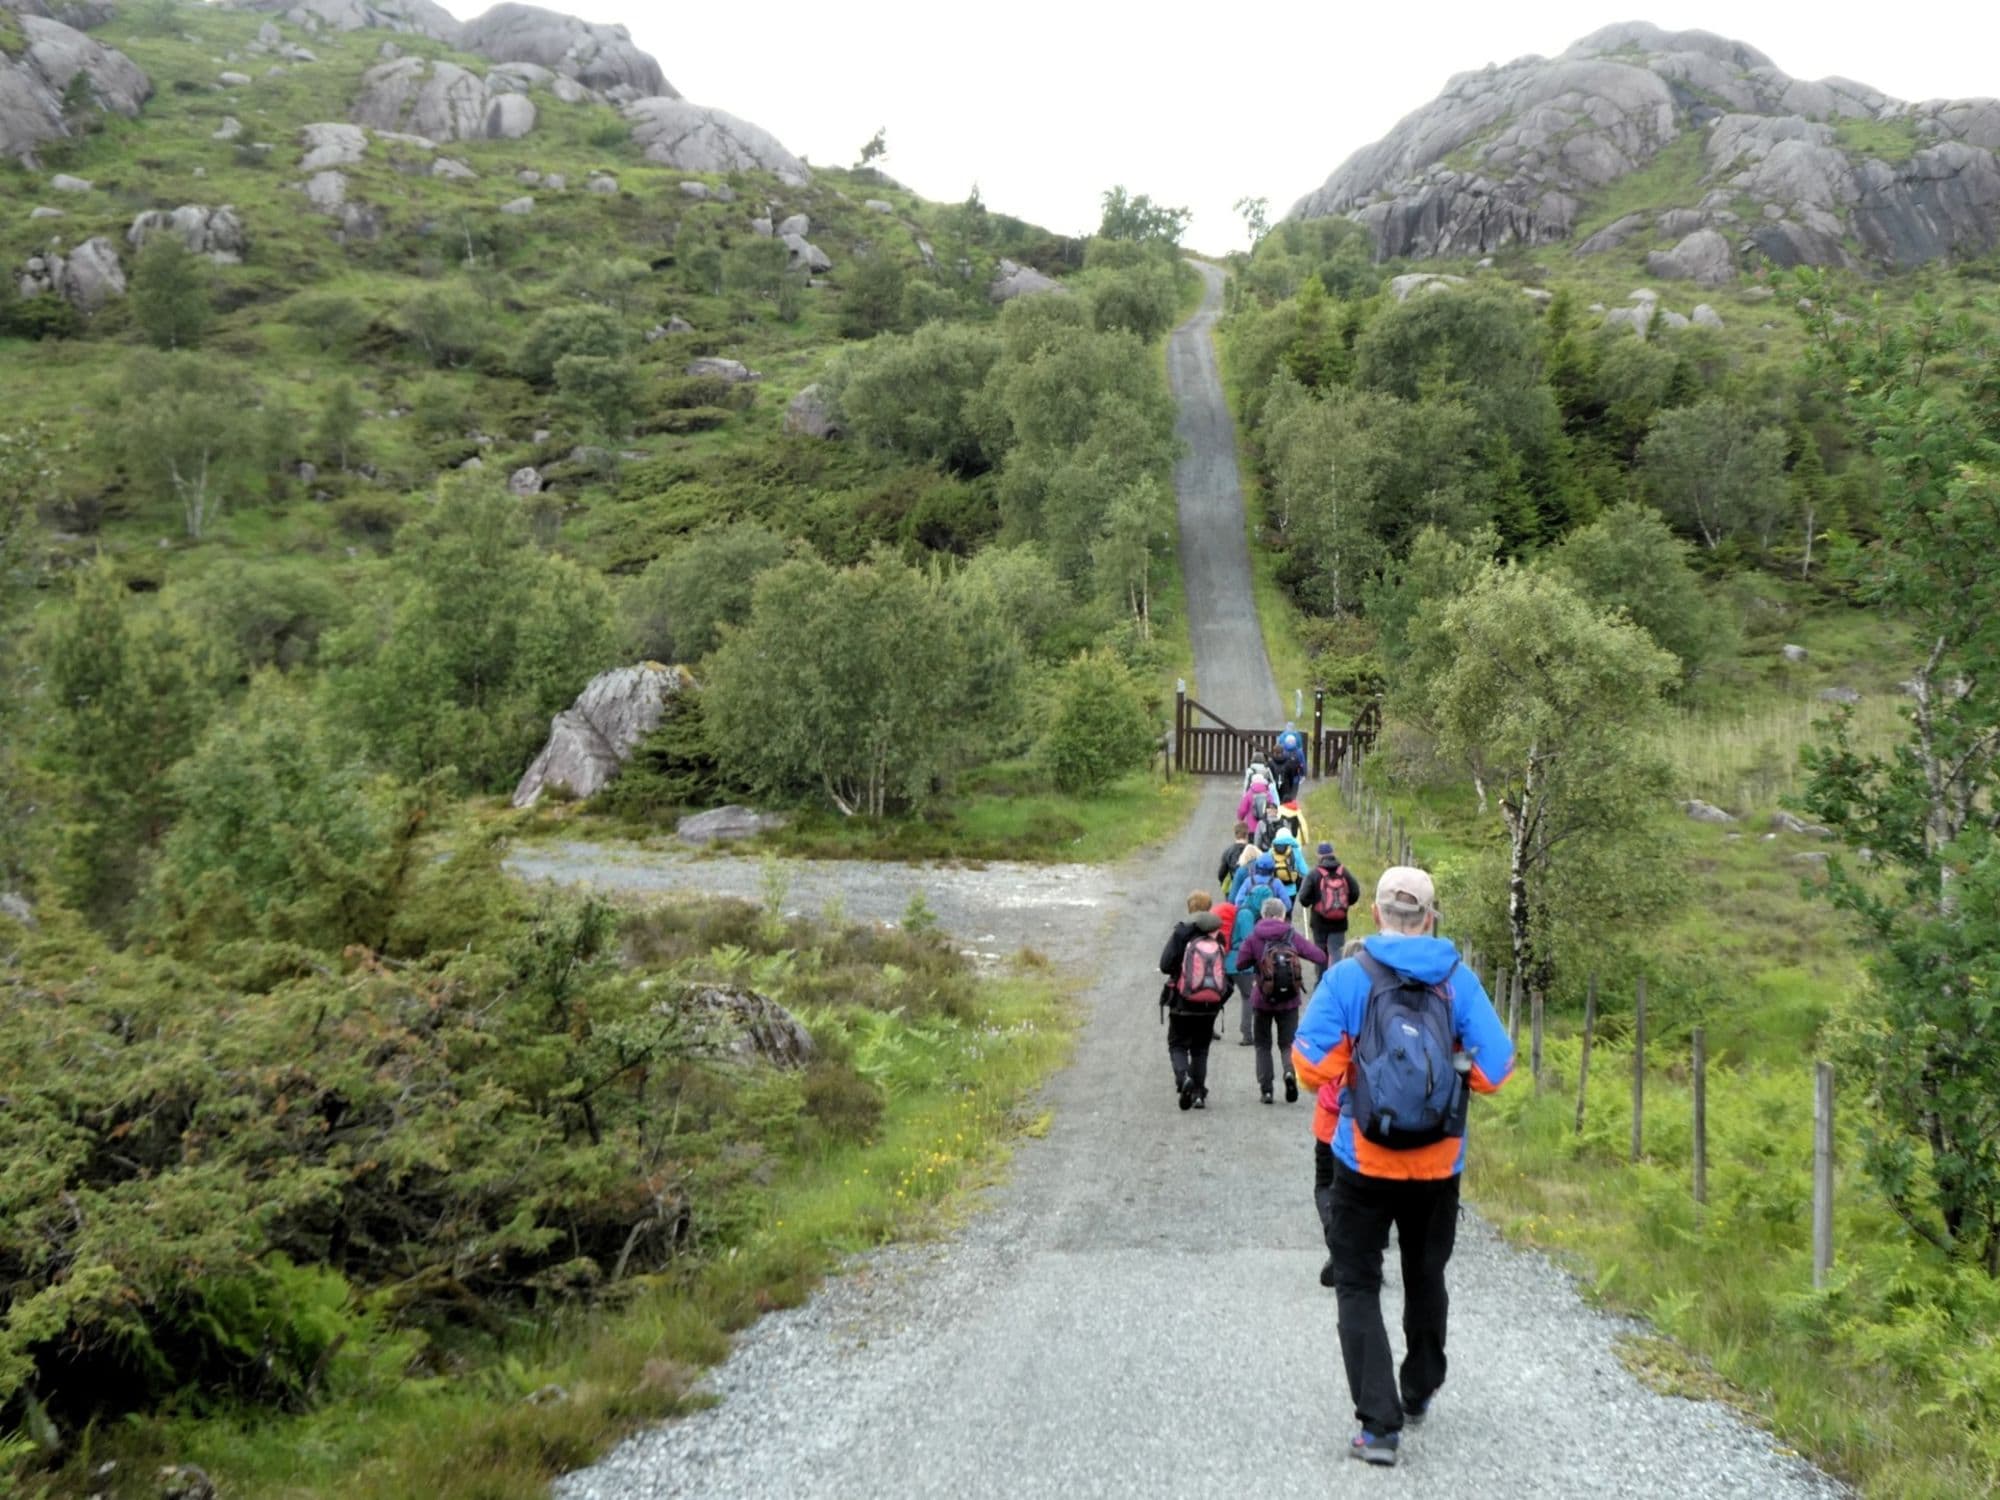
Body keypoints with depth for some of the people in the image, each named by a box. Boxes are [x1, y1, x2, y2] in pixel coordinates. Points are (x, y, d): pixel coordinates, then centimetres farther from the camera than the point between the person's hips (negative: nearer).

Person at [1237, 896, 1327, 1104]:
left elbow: (1240, 964, -4)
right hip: (1289, 1000, 1)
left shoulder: (1254, 938, -6)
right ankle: (1290, 1072, -20)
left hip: (1263, 1000, 0)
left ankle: (1265, 1089, 6)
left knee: (1263, 1045, 13)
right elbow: (1320, 956, -7)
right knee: (1287, 1044, 10)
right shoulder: (1292, 936, -4)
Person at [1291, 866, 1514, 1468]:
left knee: (1358, 1286, 7)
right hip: (1439, 1166, 3)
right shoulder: (1458, 981, -5)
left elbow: (1312, 1063, -12)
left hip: (1363, 1163, -2)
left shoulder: (1348, 977, -10)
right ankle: (1418, 1395, 40)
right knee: (1425, 1279, 23)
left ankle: (1379, 1423, -4)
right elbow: (1494, 1068, -6)